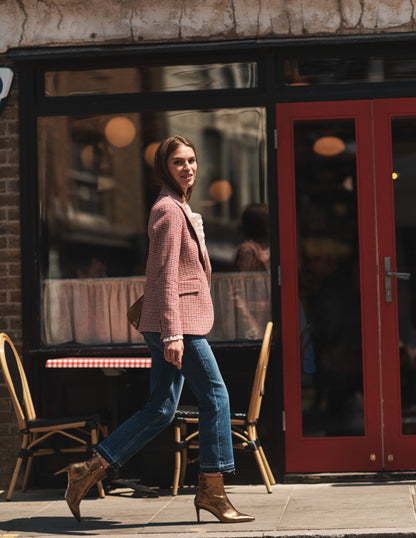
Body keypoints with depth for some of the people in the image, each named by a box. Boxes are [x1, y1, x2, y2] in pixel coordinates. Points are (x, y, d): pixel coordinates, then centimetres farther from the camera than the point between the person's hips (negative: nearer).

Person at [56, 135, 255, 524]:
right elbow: (167, 275, -17)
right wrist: (173, 333, -22)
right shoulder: (169, 209, -11)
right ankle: (212, 490, 3)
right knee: (215, 396, -4)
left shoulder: (179, 208, 20)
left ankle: (90, 470, 8)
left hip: (177, 323, 10)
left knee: (160, 410, 7)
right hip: (178, 321, -10)